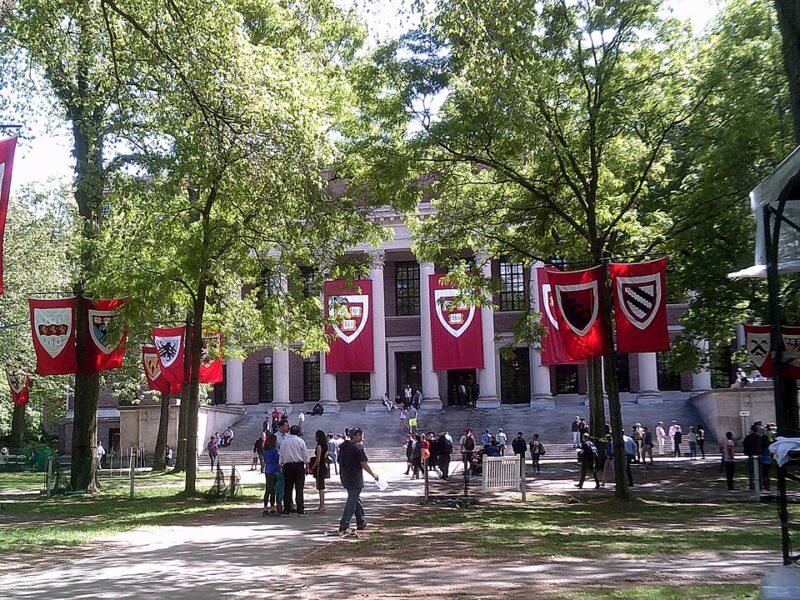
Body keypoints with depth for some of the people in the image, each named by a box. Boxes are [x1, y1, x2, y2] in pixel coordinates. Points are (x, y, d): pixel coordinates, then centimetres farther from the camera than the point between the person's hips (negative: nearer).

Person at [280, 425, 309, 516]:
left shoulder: (284, 441, 6)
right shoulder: (300, 441, -2)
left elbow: (281, 455, 8)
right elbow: (305, 455, -2)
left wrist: (281, 464, 16)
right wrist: (305, 464, 8)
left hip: (287, 465, 3)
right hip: (299, 465, -3)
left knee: (287, 488, 7)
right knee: (299, 488, -2)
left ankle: (286, 510, 8)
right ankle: (300, 511, -5)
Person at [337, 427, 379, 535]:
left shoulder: (343, 447, 10)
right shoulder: (358, 447, -13)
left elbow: (340, 461, 15)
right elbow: (364, 464, -15)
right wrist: (373, 475, -5)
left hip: (345, 478, 8)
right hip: (355, 479, -8)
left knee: (356, 499, 20)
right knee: (352, 501, -5)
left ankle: (361, 523, 29)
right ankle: (343, 526, -10)